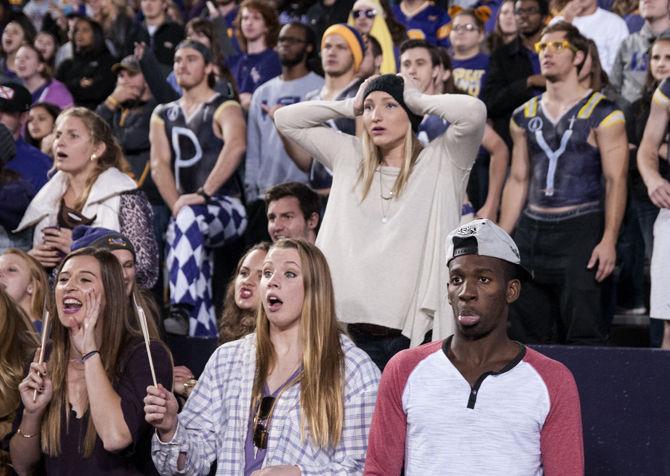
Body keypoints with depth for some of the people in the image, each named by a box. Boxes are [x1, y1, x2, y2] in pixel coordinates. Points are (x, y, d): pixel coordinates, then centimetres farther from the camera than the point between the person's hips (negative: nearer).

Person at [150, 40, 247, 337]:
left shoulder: (225, 109, -1)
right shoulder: (163, 116, 17)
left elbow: (236, 146, -23)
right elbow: (159, 164, 4)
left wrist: (203, 194, -33)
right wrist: (177, 206, -14)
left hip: (226, 207, -7)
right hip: (184, 211, 7)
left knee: (190, 219, -37)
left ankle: (181, 311, -49)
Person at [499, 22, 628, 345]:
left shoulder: (600, 113, -3)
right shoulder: (525, 117, 13)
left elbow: (615, 180, -8)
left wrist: (609, 240, -17)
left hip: (581, 231, -5)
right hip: (530, 231, 5)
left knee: (583, 335, -9)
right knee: (529, 335, 6)